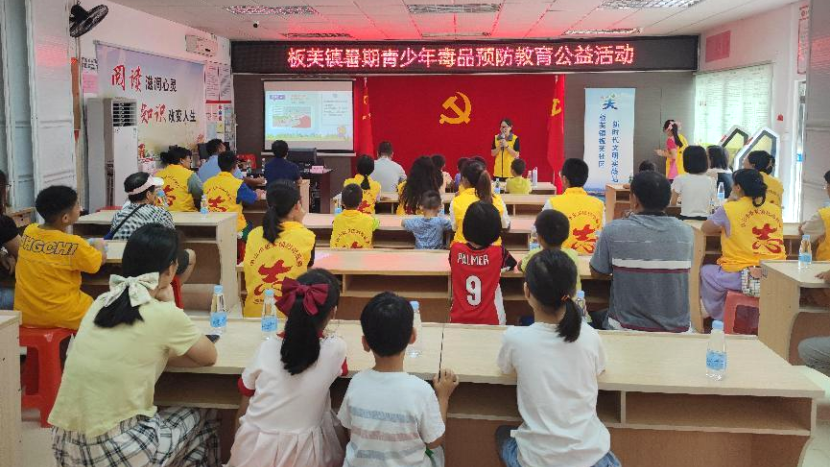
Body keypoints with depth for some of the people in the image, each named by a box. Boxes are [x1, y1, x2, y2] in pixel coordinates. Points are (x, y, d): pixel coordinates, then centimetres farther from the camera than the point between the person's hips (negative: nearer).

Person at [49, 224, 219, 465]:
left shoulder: (102, 302, 5)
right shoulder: (163, 315, -12)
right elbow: (209, 357, 5)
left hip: (64, 444, 6)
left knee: (158, 415, 32)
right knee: (205, 419, 18)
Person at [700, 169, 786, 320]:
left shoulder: (729, 209, -7)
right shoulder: (775, 209, 6)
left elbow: (705, 229, 7)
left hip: (743, 277, -5)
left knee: (706, 271, 23)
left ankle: (720, 317, 28)